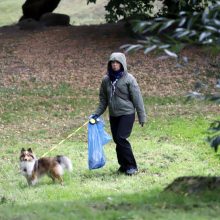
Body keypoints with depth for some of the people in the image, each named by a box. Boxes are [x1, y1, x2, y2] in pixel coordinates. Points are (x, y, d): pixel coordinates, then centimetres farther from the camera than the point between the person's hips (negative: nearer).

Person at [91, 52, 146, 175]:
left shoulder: (129, 79, -8)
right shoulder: (106, 80, 6)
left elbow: (137, 99, -7)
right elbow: (103, 99, 15)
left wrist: (142, 117, -8)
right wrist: (97, 113, 7)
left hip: (127, 114, -5)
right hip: (113, 115, 5)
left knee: (121, 138, -15)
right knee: (117, 140, 6)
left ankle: (131, 166, -7)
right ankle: (124, 165, 18)